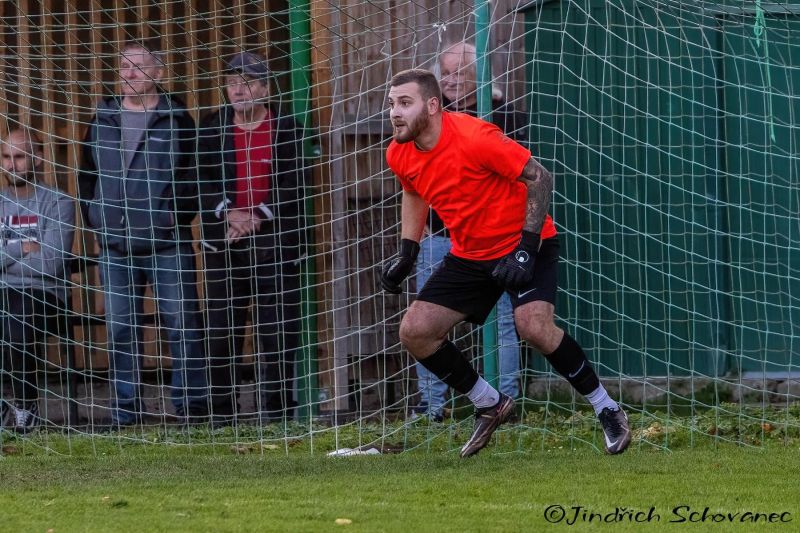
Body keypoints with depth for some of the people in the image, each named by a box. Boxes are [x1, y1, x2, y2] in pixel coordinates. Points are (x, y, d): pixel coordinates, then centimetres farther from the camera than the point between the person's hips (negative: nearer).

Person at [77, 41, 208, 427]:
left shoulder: (177, 120, 2)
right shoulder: (102, 120, 13)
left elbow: (195, 174, 1)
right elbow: (87, 174, 20)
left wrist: (178, 215, -9)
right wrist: (94, 218, 9)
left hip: (168, 245, -4)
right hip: (115, 247, 4)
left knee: (183, 324, -5)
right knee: (121, 330, 5)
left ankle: (191, 405, 1)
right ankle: (125, 410, 10)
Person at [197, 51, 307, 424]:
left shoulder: (286, 130, 2)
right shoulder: (212, 129, 9)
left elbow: (294, 188, -4)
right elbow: (201, 183, 2)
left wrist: (258, 217, -14)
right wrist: (227, 213, -14)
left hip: (275, 245, -2)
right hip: (223, 246, 2)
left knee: (277, 335, -3)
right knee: (221, 334, 1)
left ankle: (276, 416, 2)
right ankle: (221, 417, 6)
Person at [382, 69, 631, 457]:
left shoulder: (473, 137, -26)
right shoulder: (399, 155, -5)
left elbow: (538, 177, -20)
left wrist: (526, 249, -26)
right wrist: (406, 253, 9)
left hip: (523, 244, -7)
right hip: (469, 255, 7)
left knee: (533, 326, -28)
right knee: (414, 331, -5)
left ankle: (607, 411, -9)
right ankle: (490, 406, 14)